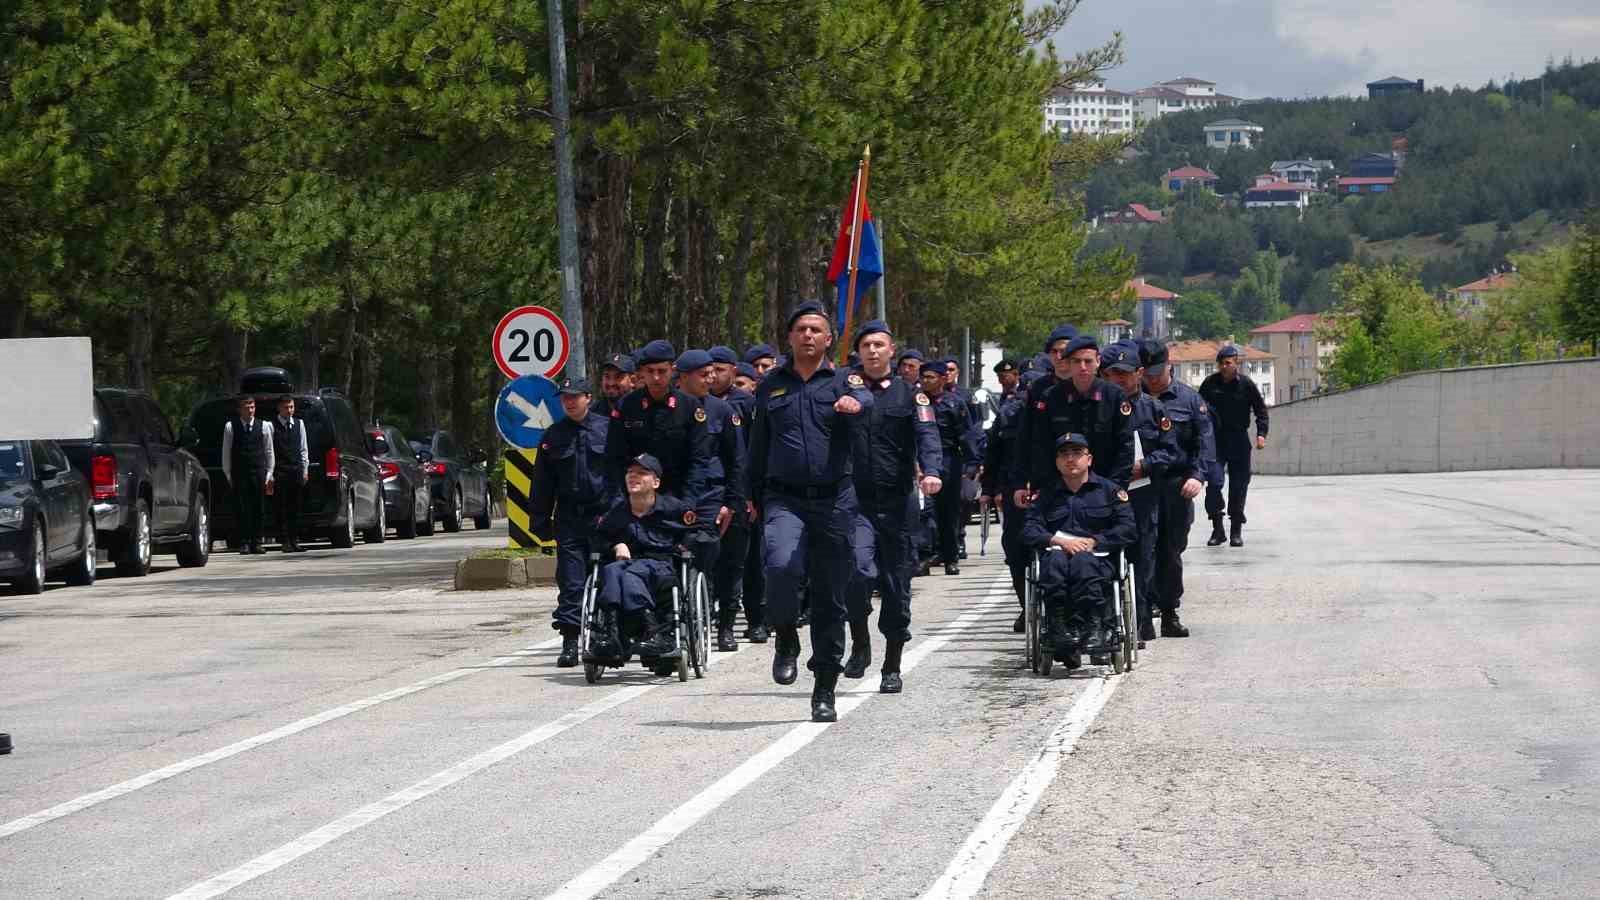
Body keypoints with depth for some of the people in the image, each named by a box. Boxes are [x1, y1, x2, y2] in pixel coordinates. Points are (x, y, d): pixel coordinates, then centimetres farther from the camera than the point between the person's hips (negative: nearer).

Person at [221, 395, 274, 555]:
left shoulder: (263, 426, 7)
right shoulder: (230, 427, 3)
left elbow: (269, 452, 10)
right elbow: (226, 452, 6)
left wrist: (269, 474, 6)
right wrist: (228, 475, 2)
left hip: (258, 473, 1)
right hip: (238, 474, -1)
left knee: (257, 509, 2)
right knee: (241, 509, -4)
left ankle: (256, 543, 6)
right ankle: (244, 543, -2)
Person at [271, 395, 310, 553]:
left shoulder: (299, 424, 12)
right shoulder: (272, 426, -4)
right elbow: (269, 451, -5)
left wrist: (305, 469, 9)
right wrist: (270, 473, -9)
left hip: (296, 471, 4)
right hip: (279, 473, -4)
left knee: (295, 509, 7)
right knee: (281, 509, -4)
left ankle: (294, 540, 11)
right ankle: (285, 541, -3)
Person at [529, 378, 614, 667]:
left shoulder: (607, 428, 2)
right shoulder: (553, 437, 11)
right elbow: (542, 483, 15)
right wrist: (540, 520, 9)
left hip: (604, 516, -2)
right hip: (569, 520, 2)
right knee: (571, 582, -2)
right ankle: (570, 642, -2)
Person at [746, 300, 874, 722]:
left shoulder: (841, 381, 6)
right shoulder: (771, 386, 13)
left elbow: (865, 400, -19)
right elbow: (758, 446, 21)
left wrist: (854, 402, -42)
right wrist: (754, 498, 18)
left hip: (834, 500, 0)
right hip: (784, 498, 0)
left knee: (830, 596, 3)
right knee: (781, 566, -28)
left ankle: (825, 690, 14)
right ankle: (786, 640, -1)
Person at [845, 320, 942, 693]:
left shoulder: (909, 395, 6)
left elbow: (926, 435, -8)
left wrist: (931, 471, -26)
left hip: (897, 503, 1)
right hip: (855, 501, -1)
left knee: (896, 585, 4)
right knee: (858, 570, -21)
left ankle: (892, 668, 15)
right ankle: (860, 644, 0)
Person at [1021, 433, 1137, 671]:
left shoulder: (1109, 490, 17)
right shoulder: (1047, 494, 24)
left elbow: (1128, 530, 5)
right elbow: (1029, 531, 9)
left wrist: (1093, 542, -8)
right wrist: (1059, 541, -9)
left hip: (1099, 556, -2)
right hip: (1057, 552, 2)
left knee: (1083, 561, -38)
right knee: (1055, 561, -36)